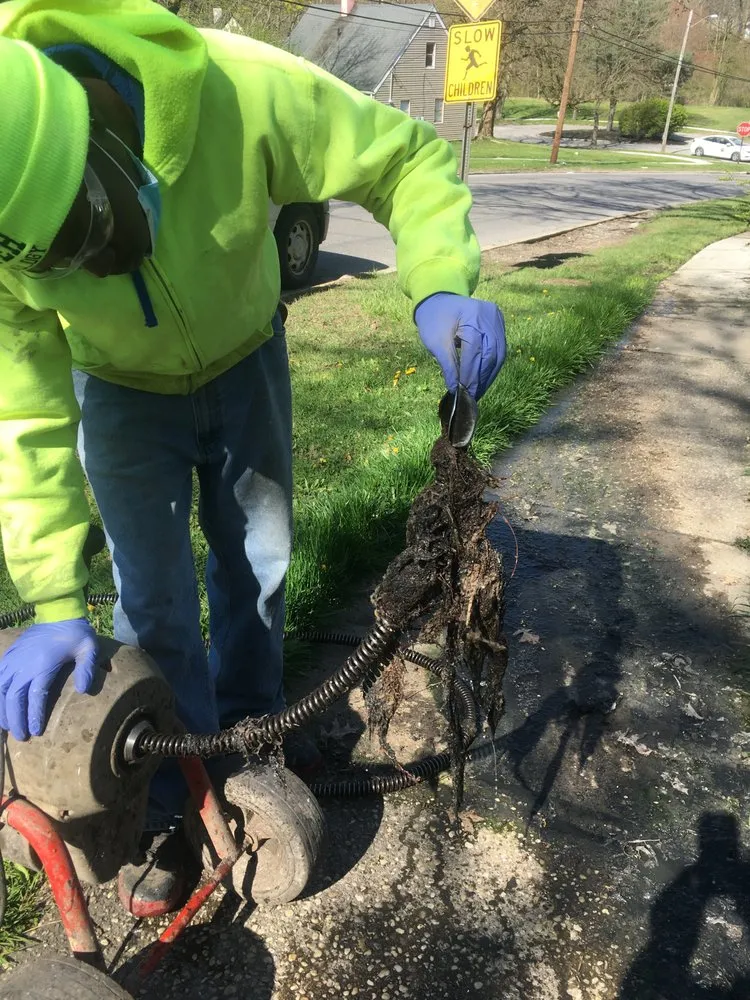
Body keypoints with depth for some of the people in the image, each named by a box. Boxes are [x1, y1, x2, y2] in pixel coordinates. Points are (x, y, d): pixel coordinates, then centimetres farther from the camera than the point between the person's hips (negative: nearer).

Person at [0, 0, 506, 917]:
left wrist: (441, 285, -45)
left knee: (258, 562, 12)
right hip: (124, 392, 0)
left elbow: (407, 159, -24)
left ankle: (249, 734, 41)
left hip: (245, 362, 1)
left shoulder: (237, 91, -36)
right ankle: (178, 805, 25)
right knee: (154, 602, 0)